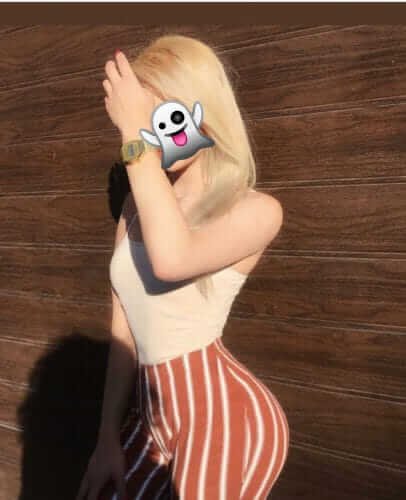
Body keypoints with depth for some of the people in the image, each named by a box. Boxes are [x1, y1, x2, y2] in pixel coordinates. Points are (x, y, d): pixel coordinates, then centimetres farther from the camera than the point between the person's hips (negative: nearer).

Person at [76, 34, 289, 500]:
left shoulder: (256, 209, -11)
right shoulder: (137, 206, 7)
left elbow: (172, 259, -31)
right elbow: (126, 329, 9)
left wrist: (136, 137, -23)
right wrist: (109, 437, 11)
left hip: (223, 415, -6)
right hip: (155, 413, 6)